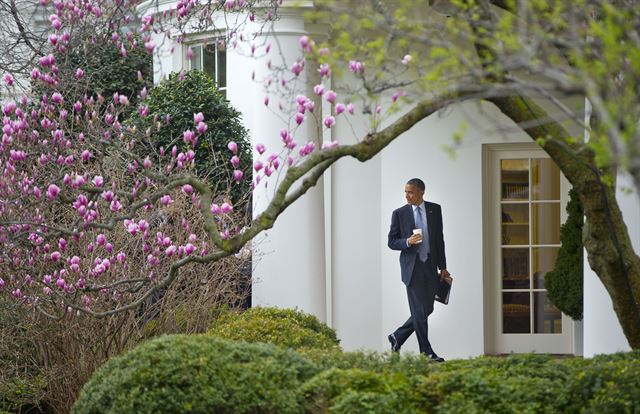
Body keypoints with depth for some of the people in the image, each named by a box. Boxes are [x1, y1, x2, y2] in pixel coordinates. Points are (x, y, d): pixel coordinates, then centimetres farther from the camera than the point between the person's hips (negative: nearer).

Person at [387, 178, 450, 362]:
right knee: (419, 311, -5)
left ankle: (397, 337, 24)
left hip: (430, 265, 4)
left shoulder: (435, 210, 6)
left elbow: (439, 238, 10)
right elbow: (391, 242, 2)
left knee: (427, 309, 6)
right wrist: (407, 242, -19)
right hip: (412, 266, -4)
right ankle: (426, 352, 0)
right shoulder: (399, 213, -1)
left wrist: (442, 266, 8)